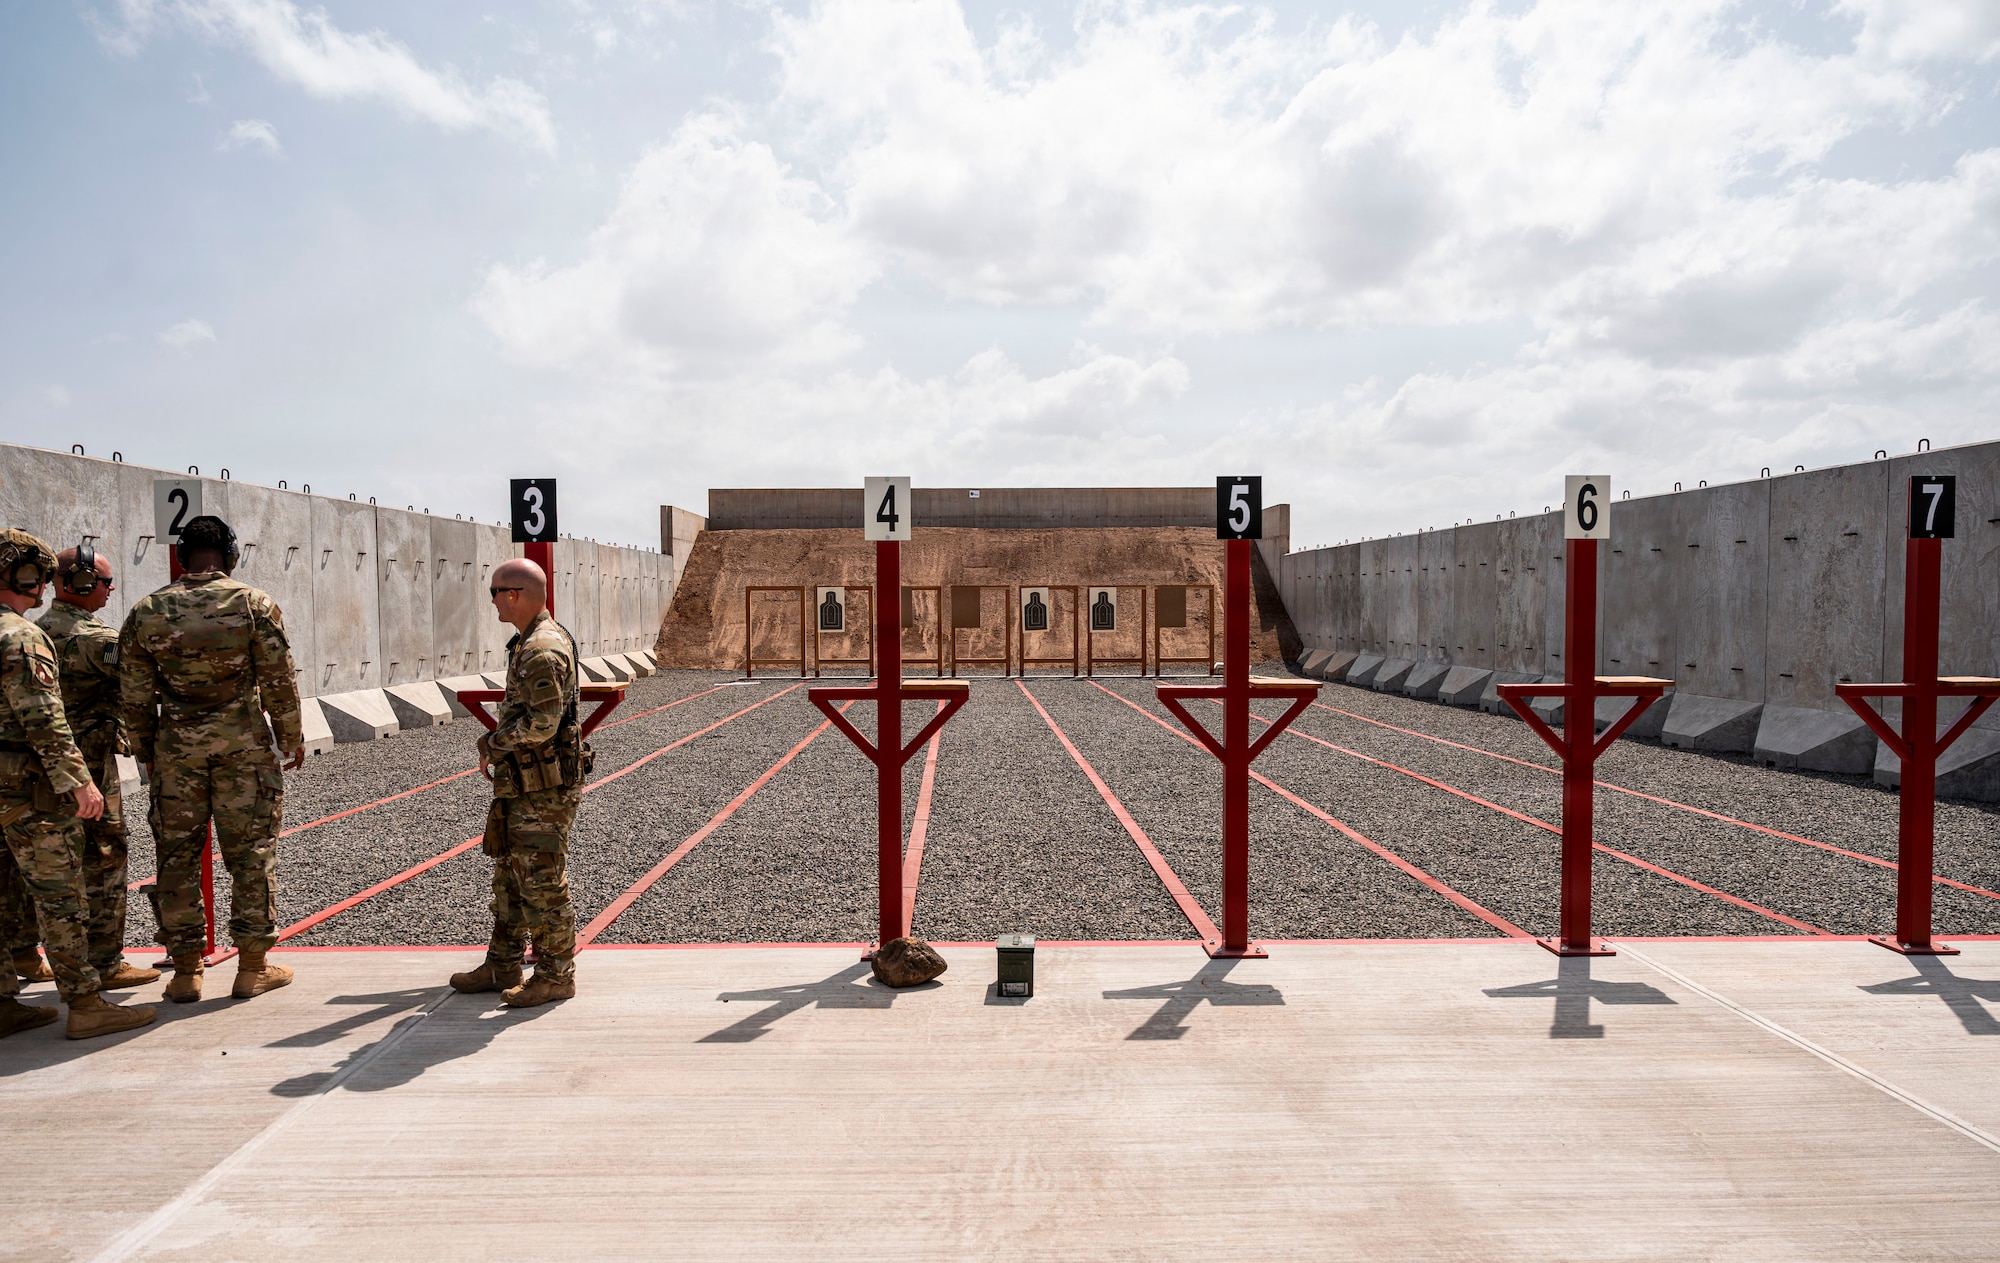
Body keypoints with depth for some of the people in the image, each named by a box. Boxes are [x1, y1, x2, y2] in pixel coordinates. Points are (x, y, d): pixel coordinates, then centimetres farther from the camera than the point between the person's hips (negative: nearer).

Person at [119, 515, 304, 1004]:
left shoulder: (146, 612, 0)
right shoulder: (253, 603, -6)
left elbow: (134, 695, 4)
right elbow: (279, 681, -5)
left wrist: (146, 752, 17)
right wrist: (292, 737, 6)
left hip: (176, 745, 2)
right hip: (244, 743, -2)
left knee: (177, 854, 10)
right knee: (251, 851, 5)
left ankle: (185, 971, 16)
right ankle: (253, 967, 9)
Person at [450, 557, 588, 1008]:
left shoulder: (543, 650, -20)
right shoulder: (527, 643, 14)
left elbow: (542, 724, -26)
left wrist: (491, 743, -12)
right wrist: (496, 750, 13)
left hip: (545, 789, -11)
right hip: (520, 785, 11)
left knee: (542, 884, -2)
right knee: (509, 875, 18)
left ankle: (555, 976, 9)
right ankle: (503, 966, 30)